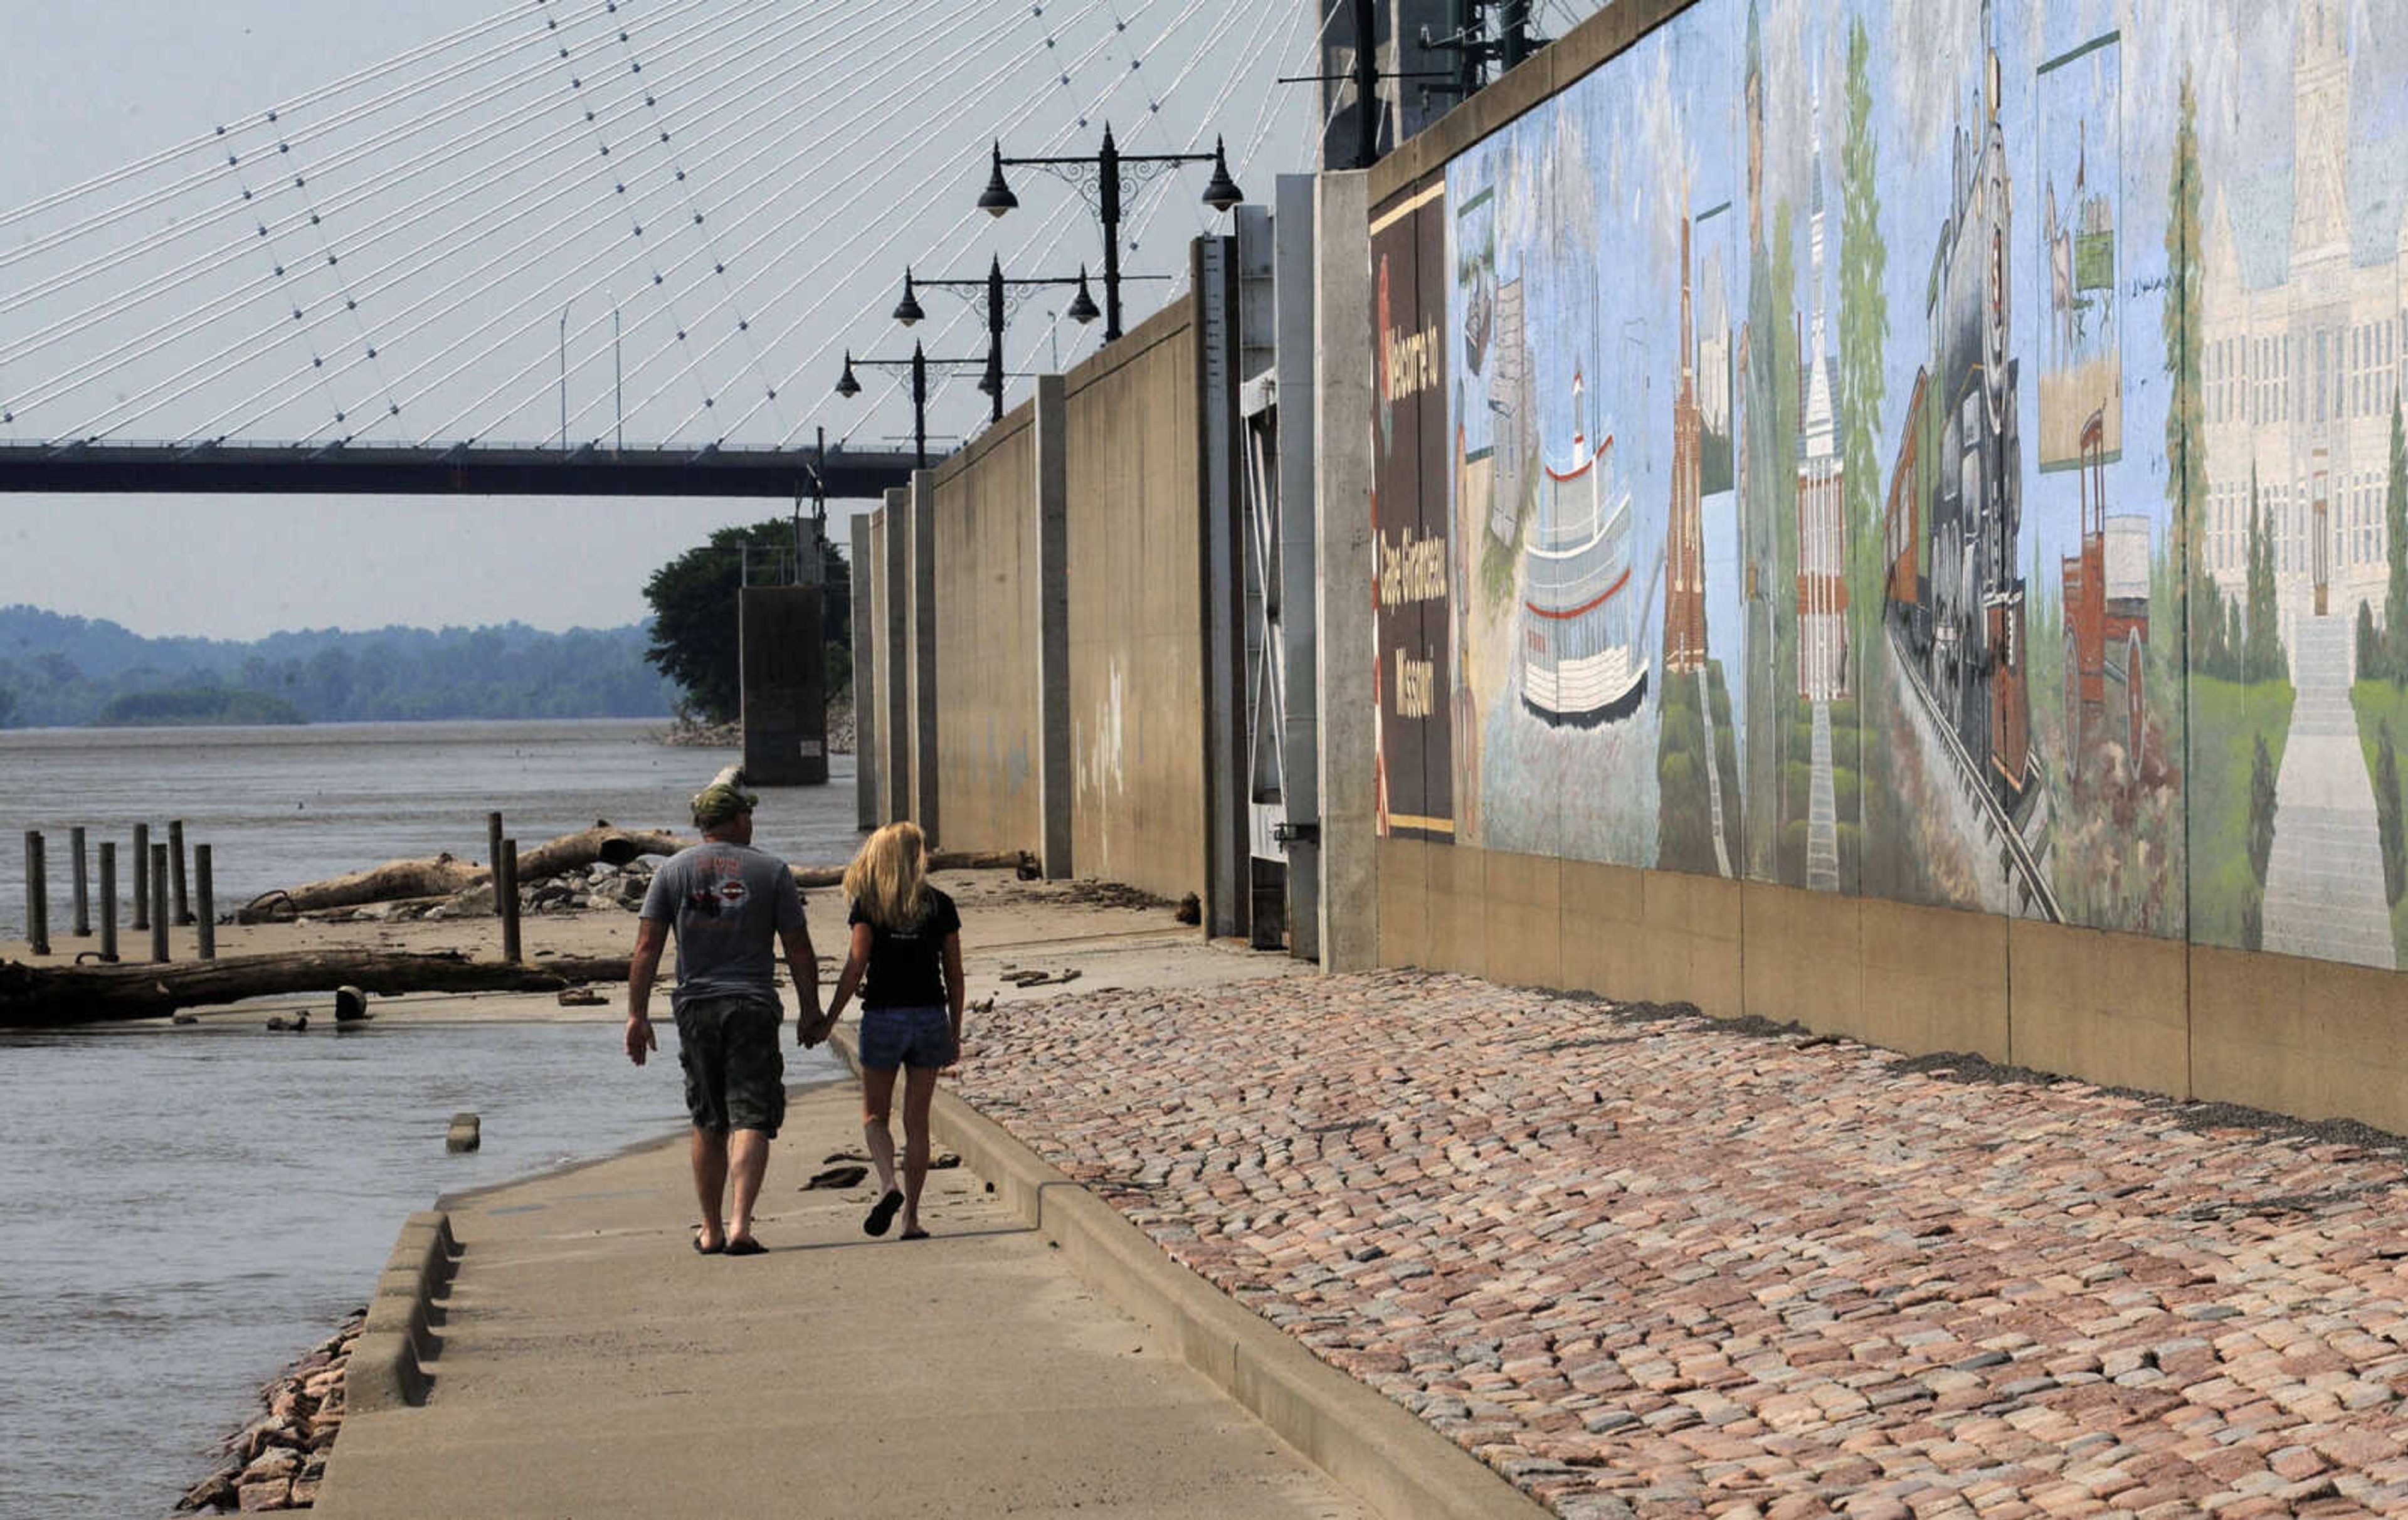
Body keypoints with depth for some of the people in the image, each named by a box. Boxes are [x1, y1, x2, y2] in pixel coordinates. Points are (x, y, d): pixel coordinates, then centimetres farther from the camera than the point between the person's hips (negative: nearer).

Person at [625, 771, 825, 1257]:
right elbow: (799, 949, 1)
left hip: (696, 1009, 2)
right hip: (753, 1007, -2)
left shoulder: (673, 870, 4)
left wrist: (637, 1015, 2)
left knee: (708, 1124, 14)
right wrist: (810, 1011, 10)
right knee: (751, 1120, -5)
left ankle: (711, 1230, 20)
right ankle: (741, 1225, -20)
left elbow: (646, 948, -1)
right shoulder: (771, 870, 0)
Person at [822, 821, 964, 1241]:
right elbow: (954, 974, 5)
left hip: (883, 1018, -2)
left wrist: (828, 1020, -4)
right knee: (916, 1120, 8)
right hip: (930, 1017, 2)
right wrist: (955, 1033, 13)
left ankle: (888, 1185, -14)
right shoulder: (940, 906, 3)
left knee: (874, 1115, 12)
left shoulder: (868, 906, -4)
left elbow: (855, 966, -10)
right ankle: (911, 1217, 6)